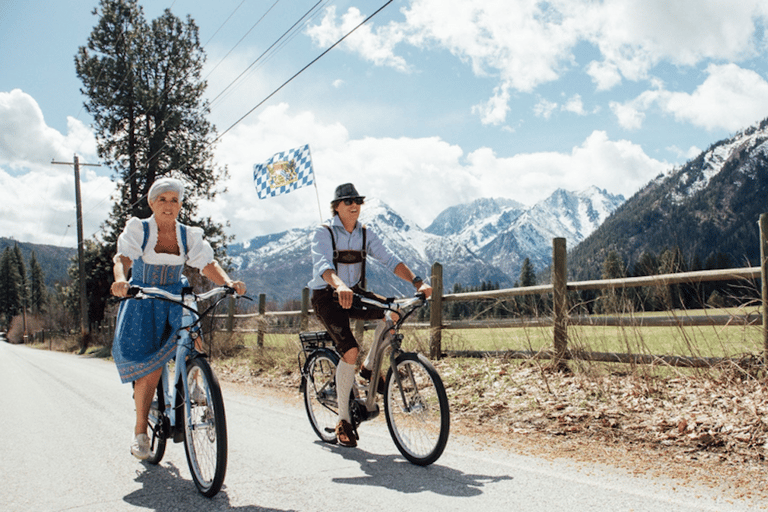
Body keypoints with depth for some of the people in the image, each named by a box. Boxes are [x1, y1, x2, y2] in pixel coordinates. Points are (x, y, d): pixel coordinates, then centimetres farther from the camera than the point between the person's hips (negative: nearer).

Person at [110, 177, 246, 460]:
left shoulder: (189, 235, 1)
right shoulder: (137, 229, -5)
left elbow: (207, 263, -12)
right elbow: (123, 257, -22)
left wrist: (228, 282, -33)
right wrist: (120, 280, -45)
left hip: (175, 301, 2)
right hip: (142, 304, -2)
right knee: (150, 372, -10)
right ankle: (140, 430, 11)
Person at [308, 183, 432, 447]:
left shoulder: (365, 234, 2)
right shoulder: (323, 232, -13)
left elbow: (390, 259, -8)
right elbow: (322, 264, -32)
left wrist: (417, 281, -24)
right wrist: (339, 285, -53)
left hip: (354, 293, 5)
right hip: (327, 297, -5)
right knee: (350, 351, -22)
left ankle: (369, 366, 1)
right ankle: (343, 420, -6)